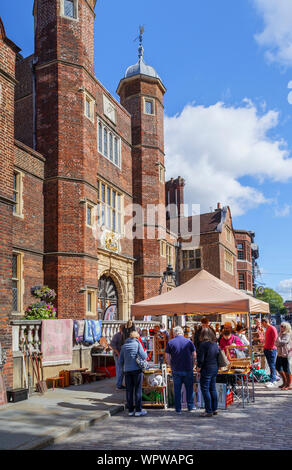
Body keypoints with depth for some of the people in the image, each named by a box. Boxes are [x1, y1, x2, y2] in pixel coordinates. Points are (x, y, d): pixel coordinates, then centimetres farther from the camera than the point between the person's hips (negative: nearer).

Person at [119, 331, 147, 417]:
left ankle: (130, 410, 10)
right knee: (138, 390, 1)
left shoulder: (124, 346, 12)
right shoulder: (137, 344, -2)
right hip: (137, 369, -4)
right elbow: (143, 356, -10)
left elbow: (121, 360, 13)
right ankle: (138, 410, 2)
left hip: (127, 370, 4)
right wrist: (145, 353, 11)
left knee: (129, 390, 7)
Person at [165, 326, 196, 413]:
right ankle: (190, 407, 21)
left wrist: (172, 366, 9)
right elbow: (194, 356, 1)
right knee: (189, 389, 14)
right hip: (188, 370, 0)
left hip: (176, 370, 0)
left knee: (177, 390, 8)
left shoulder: (170, 342, -2)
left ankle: (178, 409, 11)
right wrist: (192, 366, 11)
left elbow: (167, 358, -3)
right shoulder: (189, 341, 0)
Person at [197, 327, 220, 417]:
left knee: (205, 389, -1)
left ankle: (209, 411, 0)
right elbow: (217, 355, 12)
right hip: (215, 368, 8)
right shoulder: (215, 344, 6)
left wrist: (198, 367, -4)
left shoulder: (203, 344, -17)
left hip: (206, 369, -8)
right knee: (213, 389, 16)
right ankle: (214, 409, 22)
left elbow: (201, 358, -17)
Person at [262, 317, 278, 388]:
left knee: (272, 365, -8)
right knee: (270, 365, 12)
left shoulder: (272, 328, -12)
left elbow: (275, 339, -17)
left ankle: (273, 381, -8)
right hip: (267, 349, 9)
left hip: (271, 350, -9)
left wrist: (271, 347, -16)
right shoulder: (267, 329, 17)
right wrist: (265, 346, 17)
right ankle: (274, 378, 19)